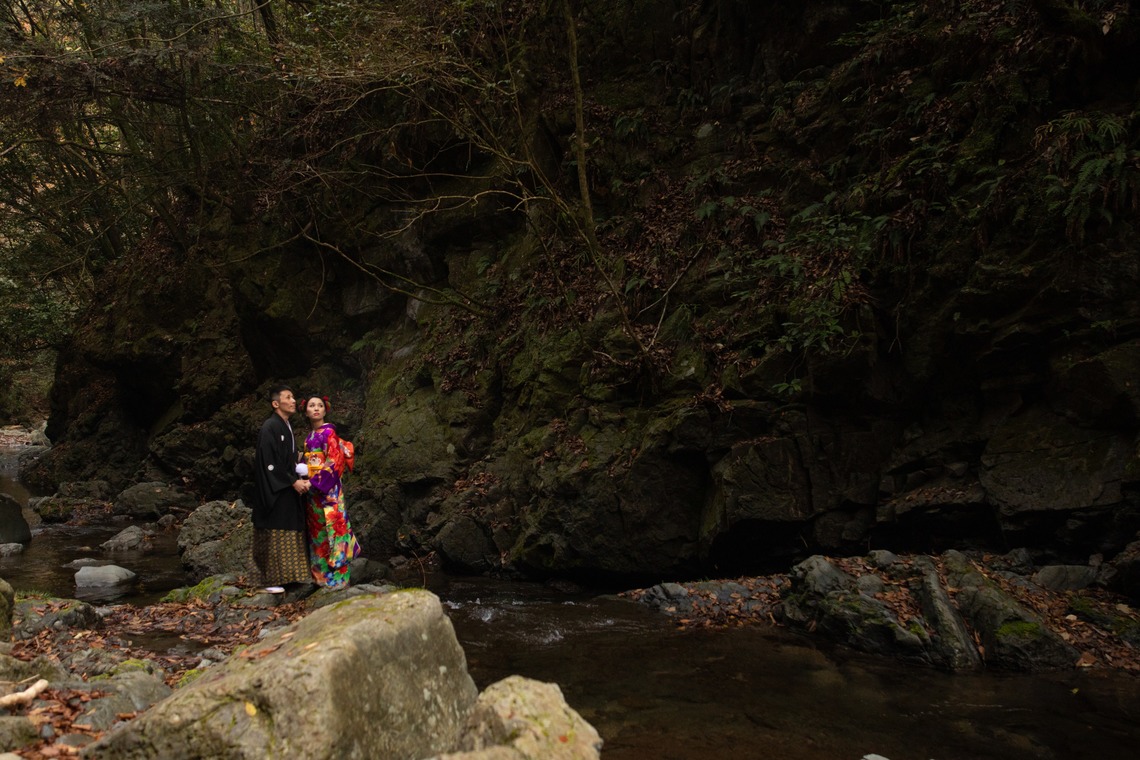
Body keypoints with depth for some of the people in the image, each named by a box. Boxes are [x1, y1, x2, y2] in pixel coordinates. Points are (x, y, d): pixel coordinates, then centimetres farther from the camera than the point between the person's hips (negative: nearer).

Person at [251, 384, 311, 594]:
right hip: (274, 490, -9)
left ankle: (291, 574, 17)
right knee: (275, 533, -5)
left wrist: (301, 480, 2)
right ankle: (272, 579, 1)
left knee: (292, 532, 10)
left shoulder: (288, 428, 14)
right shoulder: (269, 427, -14)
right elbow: (270, 463, -19)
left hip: (289, 490, 9)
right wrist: (294, 482, -16)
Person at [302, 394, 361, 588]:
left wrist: (315, 482, -19)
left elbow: (334, 462, -16)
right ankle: (321, 574, 19)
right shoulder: (310, 436, 14)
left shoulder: (328, 432, -9)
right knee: (317, 530, 11)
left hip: (327, 489, -8)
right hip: (313, 488, 8)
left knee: (330, 527, -6)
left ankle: (336, 577, -2)